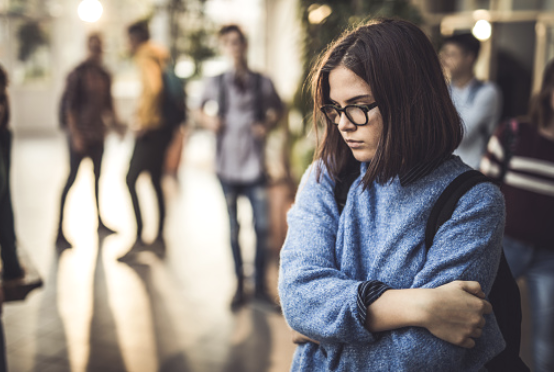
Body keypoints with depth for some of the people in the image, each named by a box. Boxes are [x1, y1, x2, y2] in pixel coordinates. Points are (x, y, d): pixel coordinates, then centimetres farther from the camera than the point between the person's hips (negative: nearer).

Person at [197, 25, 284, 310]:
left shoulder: (262, 82, 1)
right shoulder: (216, 83, 1)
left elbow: (277, 109, 16)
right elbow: (199, 108, 15)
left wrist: (268, 125, -3)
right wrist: (208, 120, -5)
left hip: (254, 166, 0)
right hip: (227, 167, 0)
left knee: (262, 227, 0)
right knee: (233, 230, 8)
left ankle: (261, 286, 16)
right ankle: (239, 287, 20)